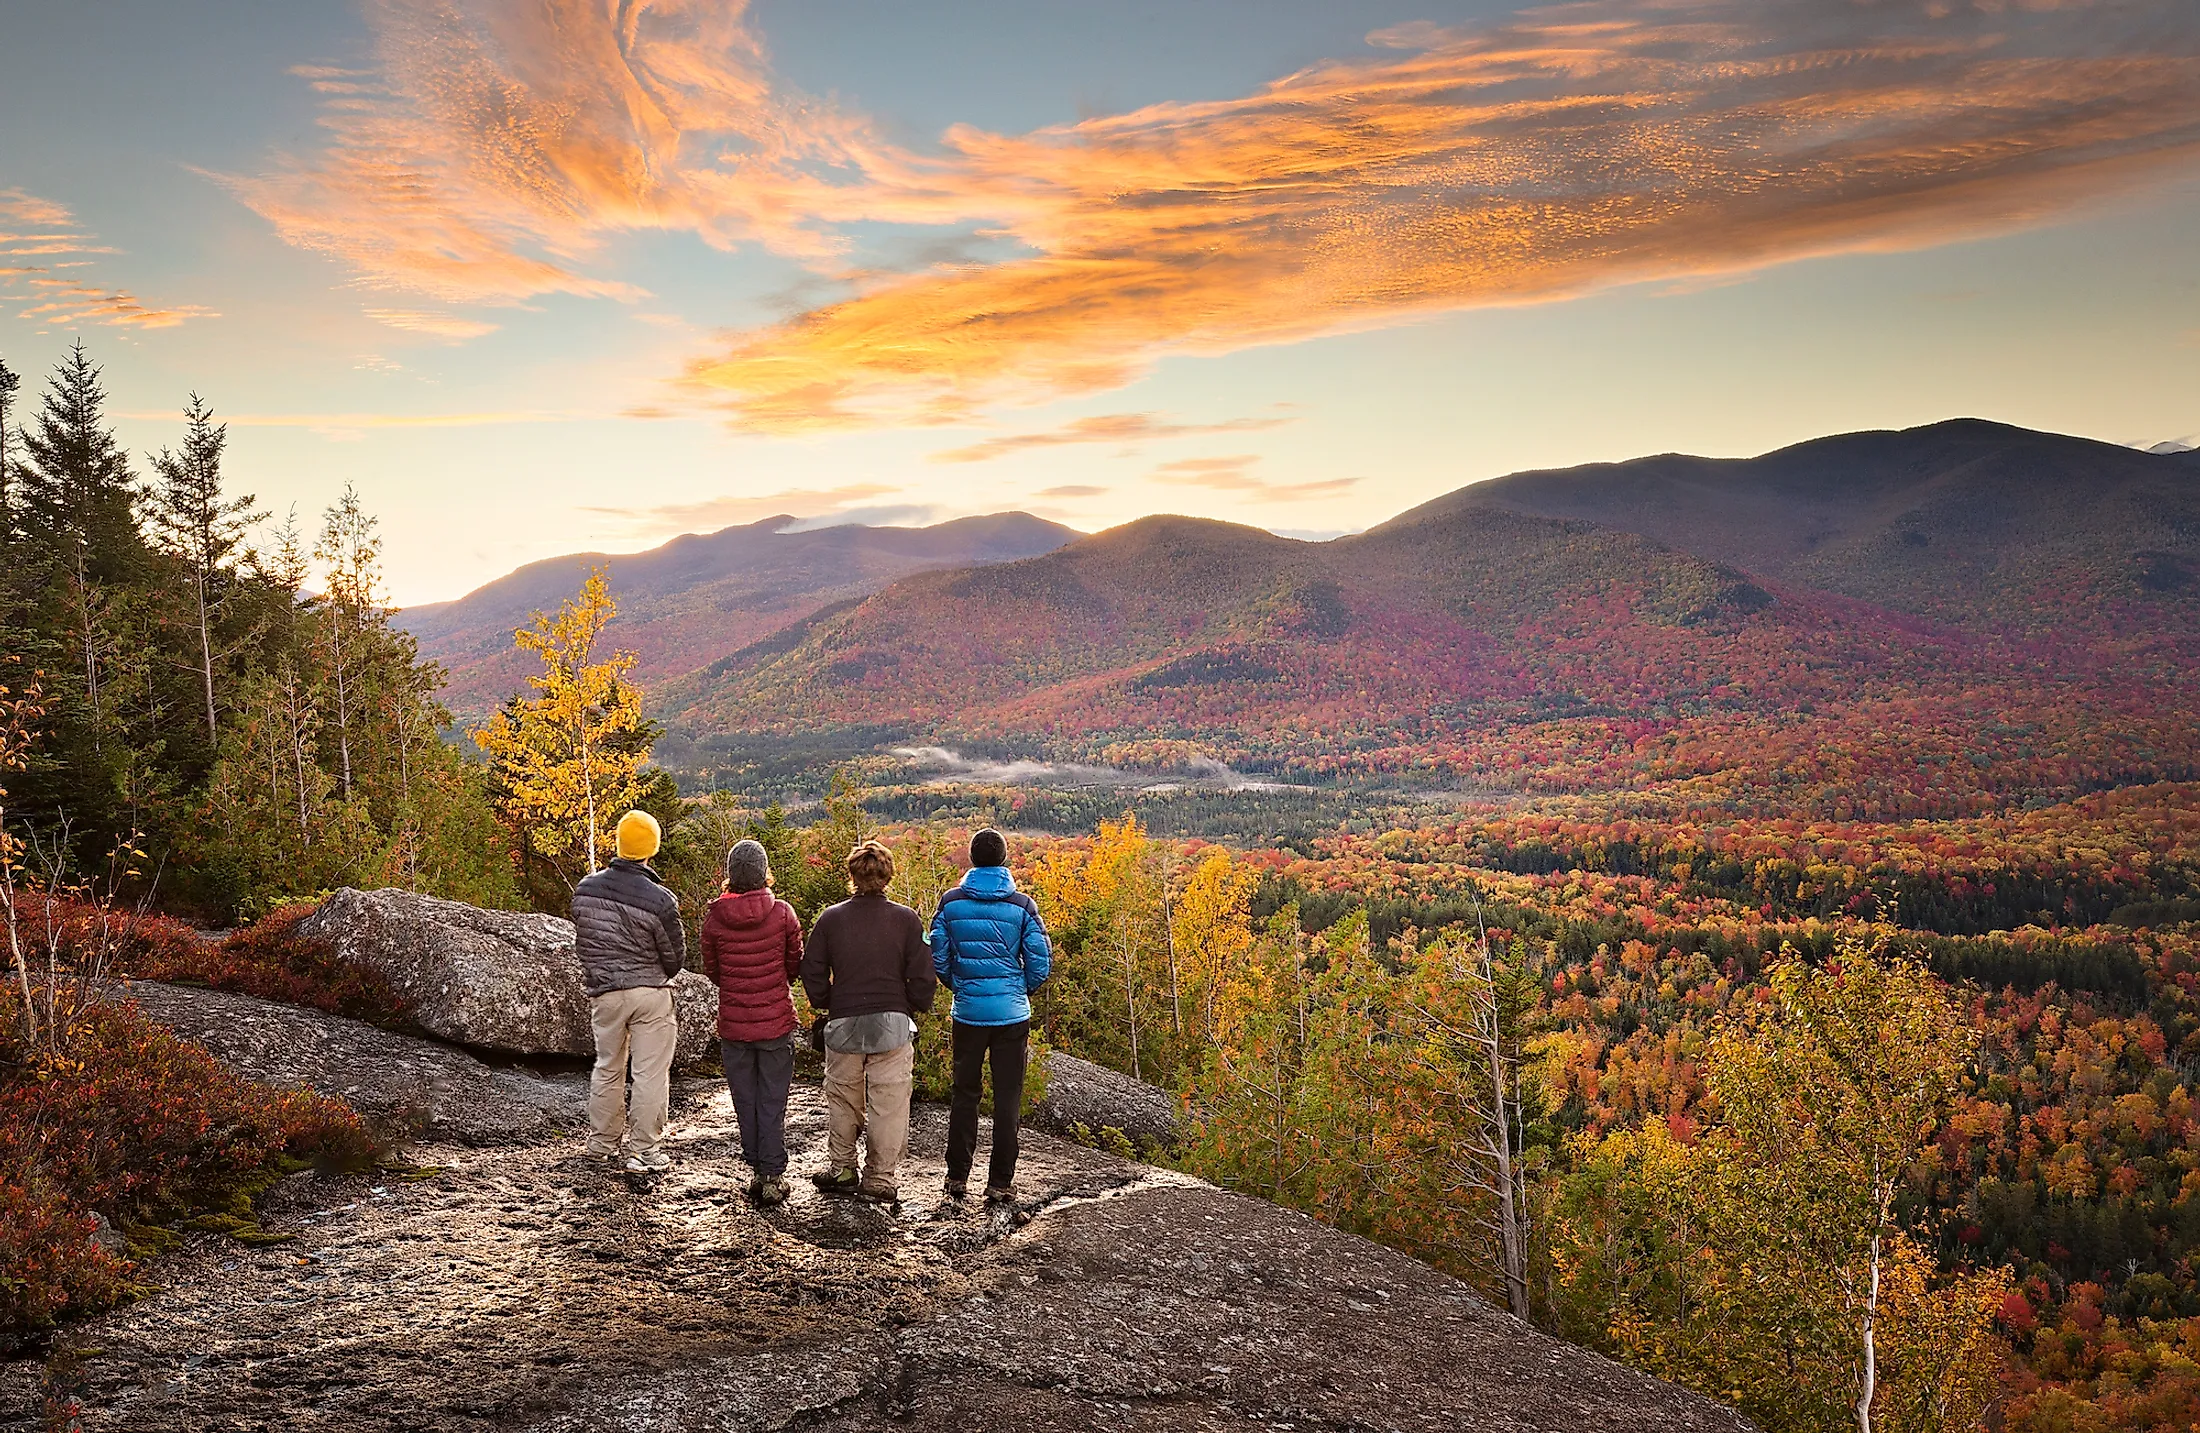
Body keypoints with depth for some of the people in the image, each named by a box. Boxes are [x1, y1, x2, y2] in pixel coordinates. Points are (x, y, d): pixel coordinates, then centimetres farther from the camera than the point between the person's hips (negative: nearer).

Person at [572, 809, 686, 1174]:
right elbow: (675, 958, -6)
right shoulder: (659, 900, -18)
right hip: (650, 993, -4)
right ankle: (643, 1151, 8)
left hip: (603, 993, 5)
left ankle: (603, 1141, 31)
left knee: (608, 1067, 20)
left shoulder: (585, 889, -4)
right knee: (650, 1073, 4)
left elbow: (580, 943, 9)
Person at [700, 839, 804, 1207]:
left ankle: (756, 1170, 20)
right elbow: (795, 965, 1)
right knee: (773, 1102, 7)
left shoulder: (714, 918, -8)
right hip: (776, 1022, -1)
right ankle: (773, 1177, 8)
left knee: (745, 1101, 14)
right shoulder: (782, 913, -11)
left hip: (733, 1023, 1)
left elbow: (712, 971, 4)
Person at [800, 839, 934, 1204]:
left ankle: (841, 1170, 27)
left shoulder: (831, 918, -3)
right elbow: (922, 975, -6)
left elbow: (812, 972, 0)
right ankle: (882, 1178, 10)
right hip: (893, 1024, -1)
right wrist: (914, 1009, 10)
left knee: (842, 1100, 18)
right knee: (888, 1104, 6)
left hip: (843, 1024, 1)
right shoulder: (906, 919, -7)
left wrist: (825, 1005, 16)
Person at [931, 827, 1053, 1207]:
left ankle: (957, 1177, 19)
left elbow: (937, 959, 0)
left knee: (965, 1093, 14)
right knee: (1007, 1098, 6)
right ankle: (1000, 1183, 8)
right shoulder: (1021, 905, -6)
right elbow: (1041, 963, -5)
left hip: (967, 1013, 1)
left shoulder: (951, 902, -3)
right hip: (1012, 1015, -1)